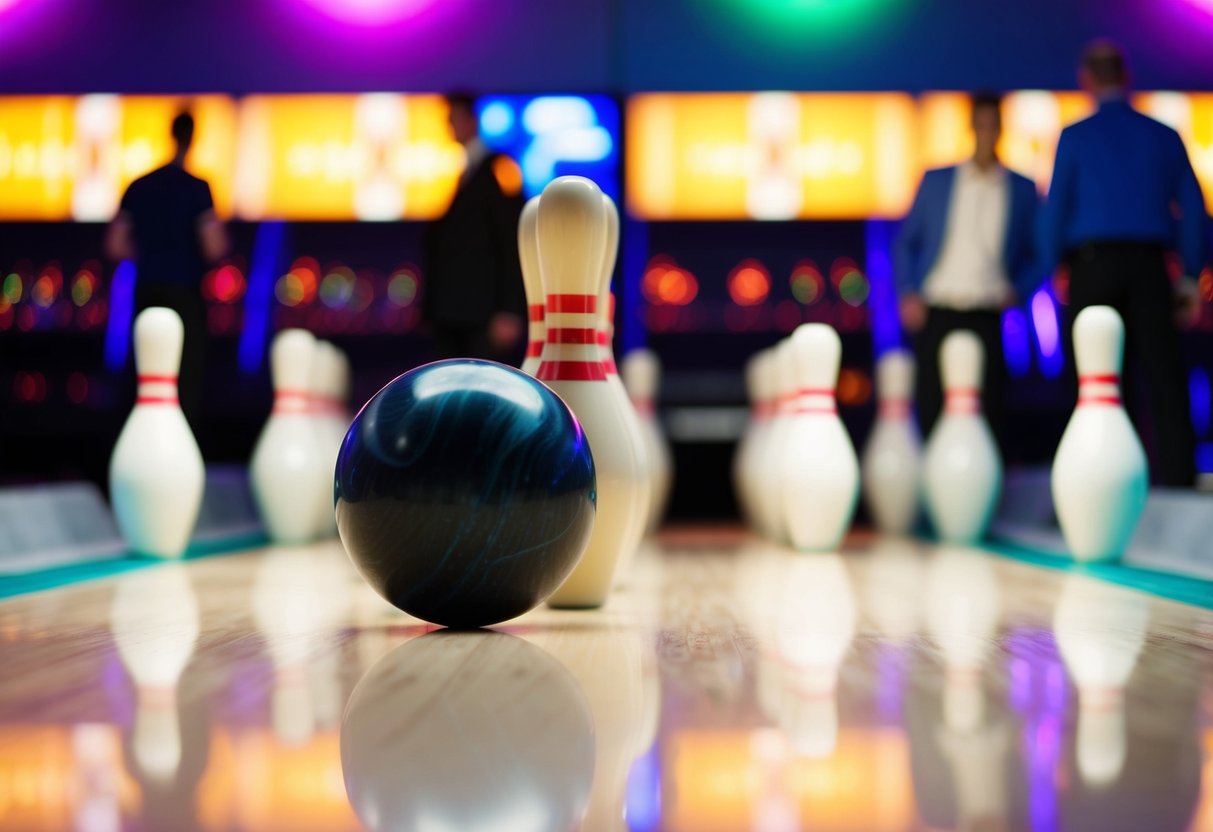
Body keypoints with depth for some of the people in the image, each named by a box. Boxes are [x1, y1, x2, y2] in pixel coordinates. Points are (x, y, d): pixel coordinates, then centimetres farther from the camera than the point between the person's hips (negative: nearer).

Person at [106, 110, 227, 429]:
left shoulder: (138, 187, 8)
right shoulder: (196, 188, -8)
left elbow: (115, 247, 9)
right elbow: (215, 248, -13)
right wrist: (219, 228, 7)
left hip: (146, 292, 5)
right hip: (184, 292, -5)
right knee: (187, 379, -2)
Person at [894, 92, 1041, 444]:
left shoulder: (1023, 190, 9)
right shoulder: (935, 181, 10)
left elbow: (1035, 256, 14)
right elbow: (905, 242, 12)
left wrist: (1017, 289, -4)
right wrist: (907, 294, -1)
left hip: (986, 318, 0)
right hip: (935, 313, 0)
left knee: (988, 411, -5)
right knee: (931, 408, 0)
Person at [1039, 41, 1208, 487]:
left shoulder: (1075, 136, 1)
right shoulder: (1164, 136, 9)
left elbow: (1055, 210, -2)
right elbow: (1193, 209, 8)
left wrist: (1055, 268, 11)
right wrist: (1190, 277, 13)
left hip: (1093, 265, -2)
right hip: (1149, 266, 2)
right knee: (1165, 375, 0)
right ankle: (1177, 476, -5)